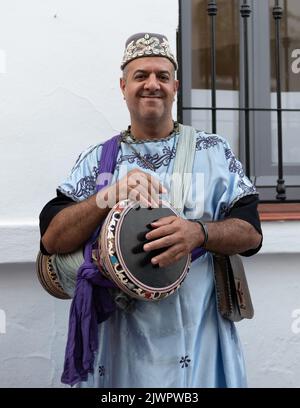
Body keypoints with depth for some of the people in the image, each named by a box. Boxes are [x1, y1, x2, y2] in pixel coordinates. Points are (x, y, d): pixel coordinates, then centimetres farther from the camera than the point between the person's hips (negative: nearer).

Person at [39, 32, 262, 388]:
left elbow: (251, 231, -2)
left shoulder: (213, 151, 2)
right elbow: (52, 240, -6)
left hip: (196, 335, 0)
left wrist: (199, 233, -22)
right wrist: (112, 193, -20)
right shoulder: (96, 160, 3)